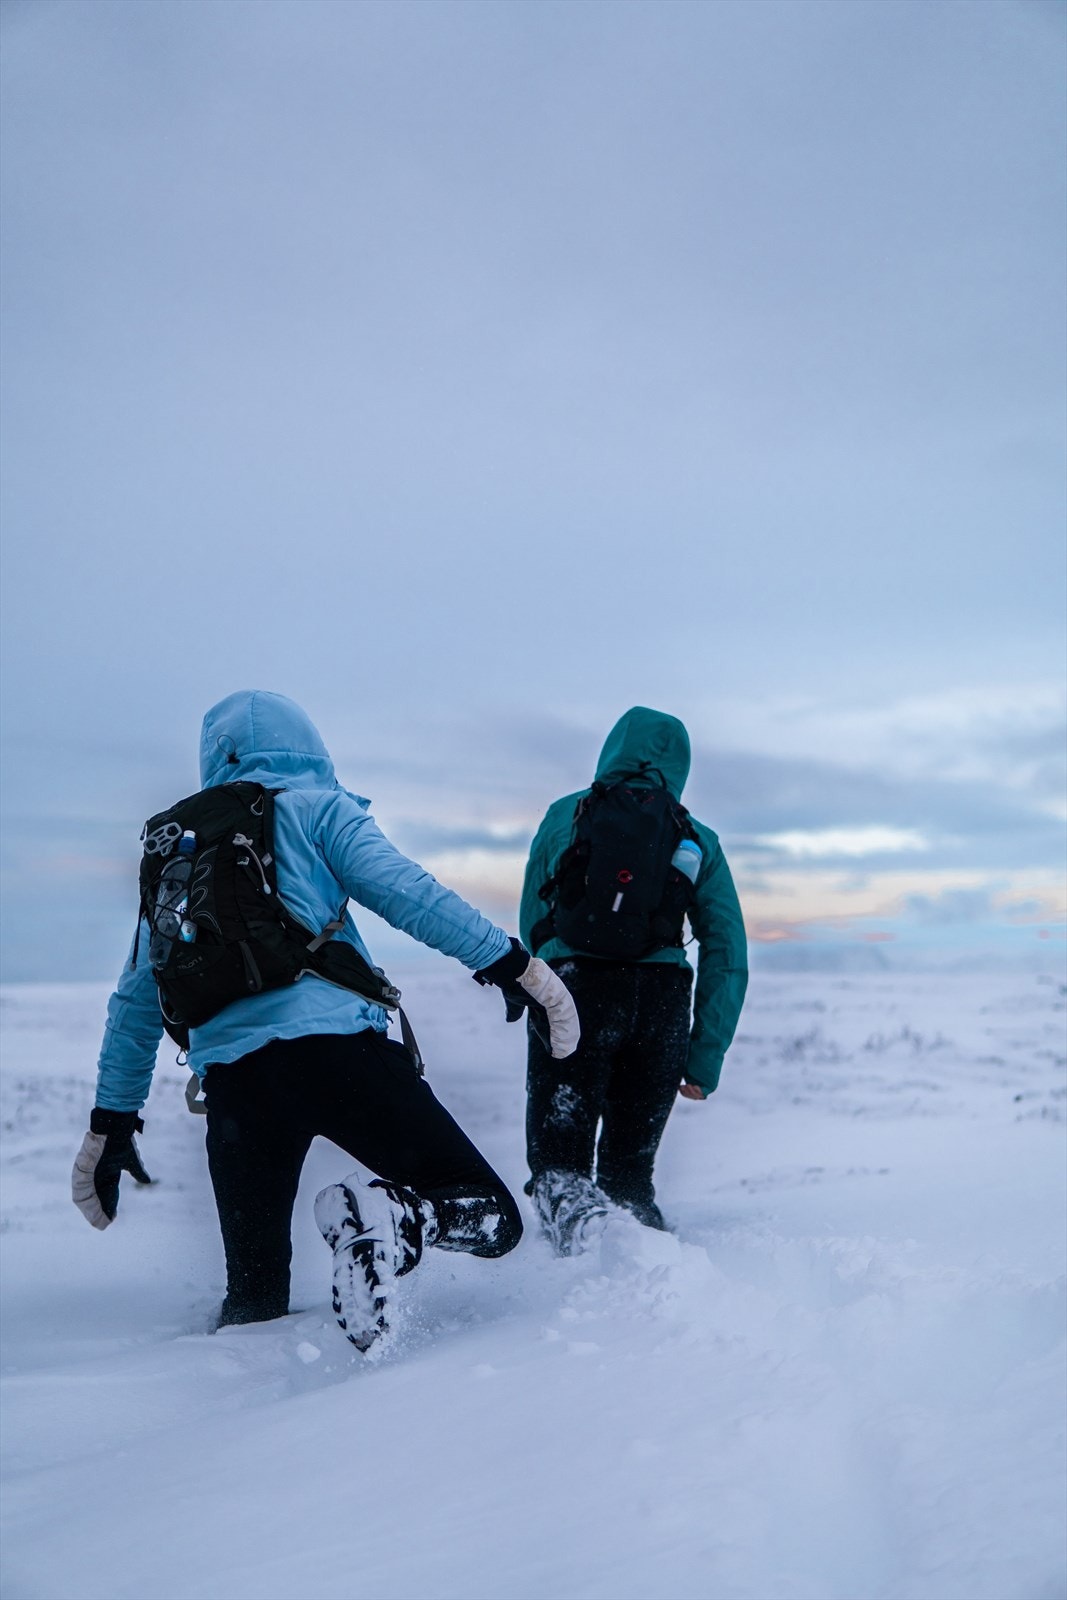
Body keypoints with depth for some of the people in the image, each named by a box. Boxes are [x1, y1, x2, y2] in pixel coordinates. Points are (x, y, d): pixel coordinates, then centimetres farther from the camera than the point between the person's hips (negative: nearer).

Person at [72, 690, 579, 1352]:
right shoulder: (316, 808, 11)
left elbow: (136, 1002, 26)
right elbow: (405, 890, -4)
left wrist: (111, 1122, 31)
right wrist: (511, 963, -2)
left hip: (230, 1075, 5)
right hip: (334, 1045, -4)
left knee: (254, 1302, 16)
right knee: (492, 1214, -2)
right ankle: (390, 1216, -31)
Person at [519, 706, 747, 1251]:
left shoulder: (566, 813, 16)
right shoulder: (699, 841, 18)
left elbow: (530, 924, 18)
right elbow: (728, 956, 11)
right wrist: (705, 1059, 12)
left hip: (573, 987, -2)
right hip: (663, 1002, 2)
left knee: (558, 1153, 2)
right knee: (630, 1167, 15)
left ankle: (566, 1201, -30)